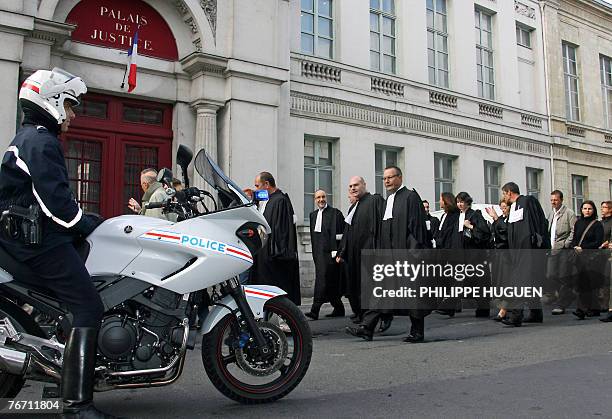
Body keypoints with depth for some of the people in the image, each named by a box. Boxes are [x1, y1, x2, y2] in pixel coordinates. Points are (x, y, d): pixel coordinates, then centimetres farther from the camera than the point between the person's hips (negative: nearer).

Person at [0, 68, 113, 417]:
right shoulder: (41, 141, -11)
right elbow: (54, 198, -21)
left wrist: (84, 220, 19)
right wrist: (85, 225, -9)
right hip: (42, 241, -11)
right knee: (89, 309, -17)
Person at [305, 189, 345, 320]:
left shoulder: (335, 213, -2)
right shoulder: (313, 215, 18)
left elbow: (340, 233, -7)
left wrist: (336, 250, -14)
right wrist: (314, 252, 16)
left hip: (330, 251, -7)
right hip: (318, 252, 7)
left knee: (322, 278, -12)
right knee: (331, 281, 11)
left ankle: (315, 310, -15)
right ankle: (339, 309, 19)